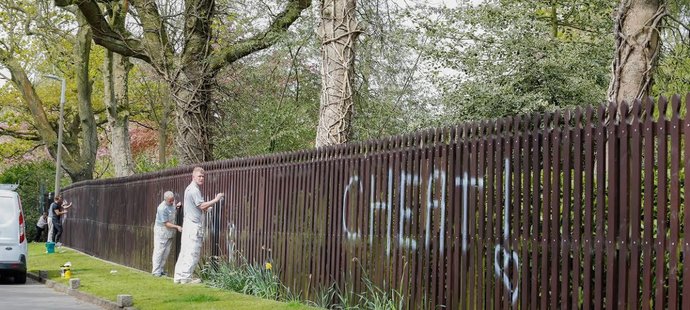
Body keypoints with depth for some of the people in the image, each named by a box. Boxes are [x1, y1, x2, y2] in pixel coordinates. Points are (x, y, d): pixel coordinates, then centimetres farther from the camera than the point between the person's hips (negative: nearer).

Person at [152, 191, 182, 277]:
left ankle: (161, 270, 17)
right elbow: (166, 223, -22)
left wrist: (176, 206, 6)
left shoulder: (172, 203, -2)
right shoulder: (162, 208, -25)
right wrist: (177, 227, -26)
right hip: (161, 231, -8)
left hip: (170, 232, 8)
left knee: (166, 253, 10)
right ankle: (156, 271, -1)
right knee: (159, 252, -4)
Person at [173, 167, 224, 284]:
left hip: (188, 223, 10)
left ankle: (178, 276, 12)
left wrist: (206, 207, 13)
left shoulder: (190, 189, 20)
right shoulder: (194, 190, -13)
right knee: (193, 252, -7)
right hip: (194, 225, -10)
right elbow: (202, 205, -18)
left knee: (184, 251, 10)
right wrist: (216, 199, -14)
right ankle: (186, 277, -6)